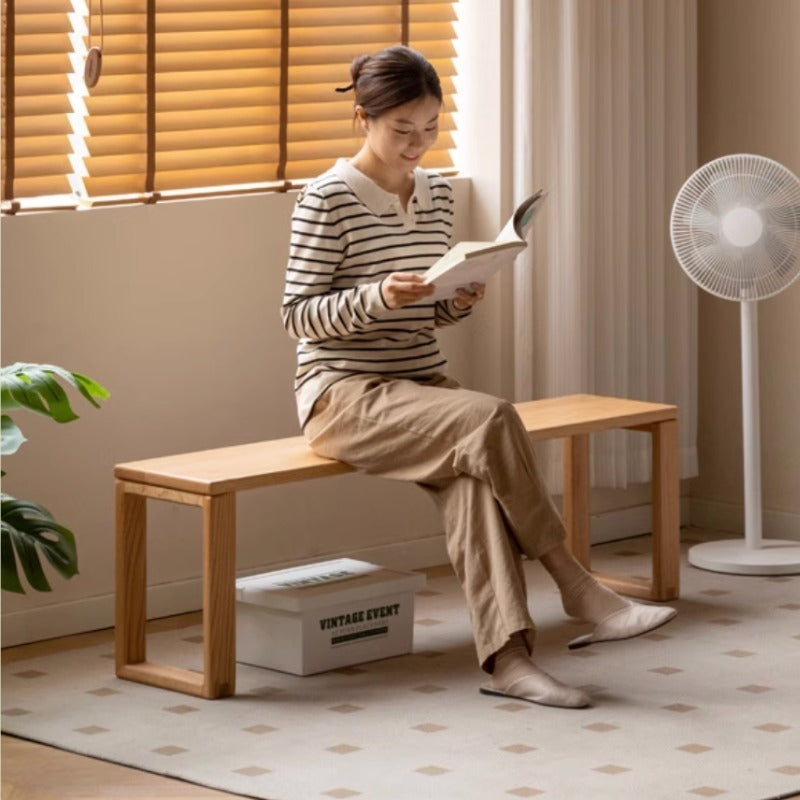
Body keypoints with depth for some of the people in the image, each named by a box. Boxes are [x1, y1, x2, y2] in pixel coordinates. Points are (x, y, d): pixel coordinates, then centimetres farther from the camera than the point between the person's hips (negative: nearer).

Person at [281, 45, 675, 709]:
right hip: (345, 394, -5)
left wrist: (459, 300, -5)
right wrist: (378, 297, -25)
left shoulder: (436, 195, 11)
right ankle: (576, 587, -20)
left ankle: (506, 655, -37)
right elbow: (299, 316, -8)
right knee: (490, 419, -30)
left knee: (470, 474, -29)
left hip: (423, 385, 5)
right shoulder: (329, 199, -8)